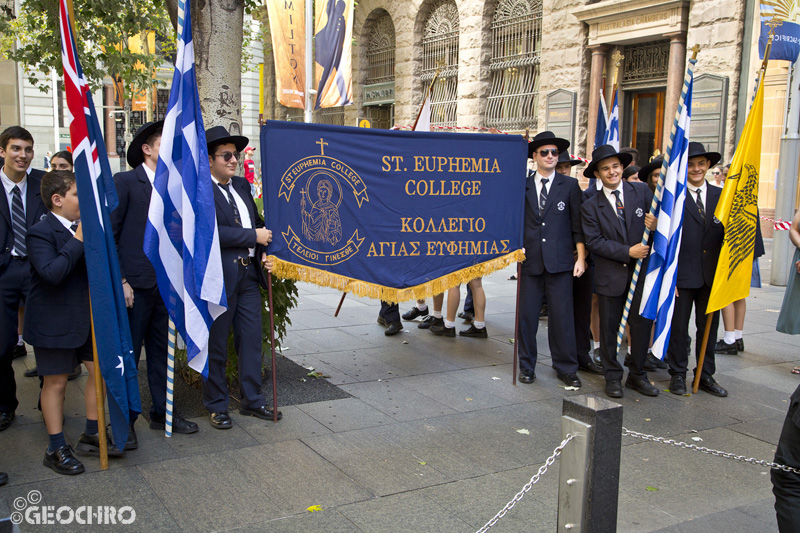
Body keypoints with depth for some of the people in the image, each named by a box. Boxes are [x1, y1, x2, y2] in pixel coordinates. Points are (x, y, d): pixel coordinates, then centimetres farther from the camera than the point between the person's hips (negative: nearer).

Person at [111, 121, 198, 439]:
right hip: (134, 283, -6)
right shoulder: (126, 182, -5)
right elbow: (109, 234, -8)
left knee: (161, 351, 14)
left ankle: (162, 412, 26)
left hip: (165, 283, 6)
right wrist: (119, 280, -14)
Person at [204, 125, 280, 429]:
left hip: (249, 273, 7)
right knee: (216, 346, 6)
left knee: (251, 340, 12)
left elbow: (256, 220, 21)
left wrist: (263, 251, 3)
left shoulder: (242, 185, 13)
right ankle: (216, 406, 21)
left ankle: (252, 400, 25)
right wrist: (254, 236, -16)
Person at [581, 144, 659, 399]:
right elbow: (594, 242, -8)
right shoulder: (591, 206, -1)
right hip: (611, 275, -1)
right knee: (609, 327, 7)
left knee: (642, 324, 6)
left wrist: (656, 225, -20)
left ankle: (637, 376, 23)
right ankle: (613, 377, 22)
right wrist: (627, 251, -17)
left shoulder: (642, 192, 4)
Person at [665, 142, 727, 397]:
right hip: (682, 275, -4)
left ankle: (706, 376, 24)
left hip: (712, 275, 4)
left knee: (709, 327, 11)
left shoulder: (721, 196, 9)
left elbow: (728, 233, 10)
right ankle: (678, 374, 20)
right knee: (678, 327, 5)